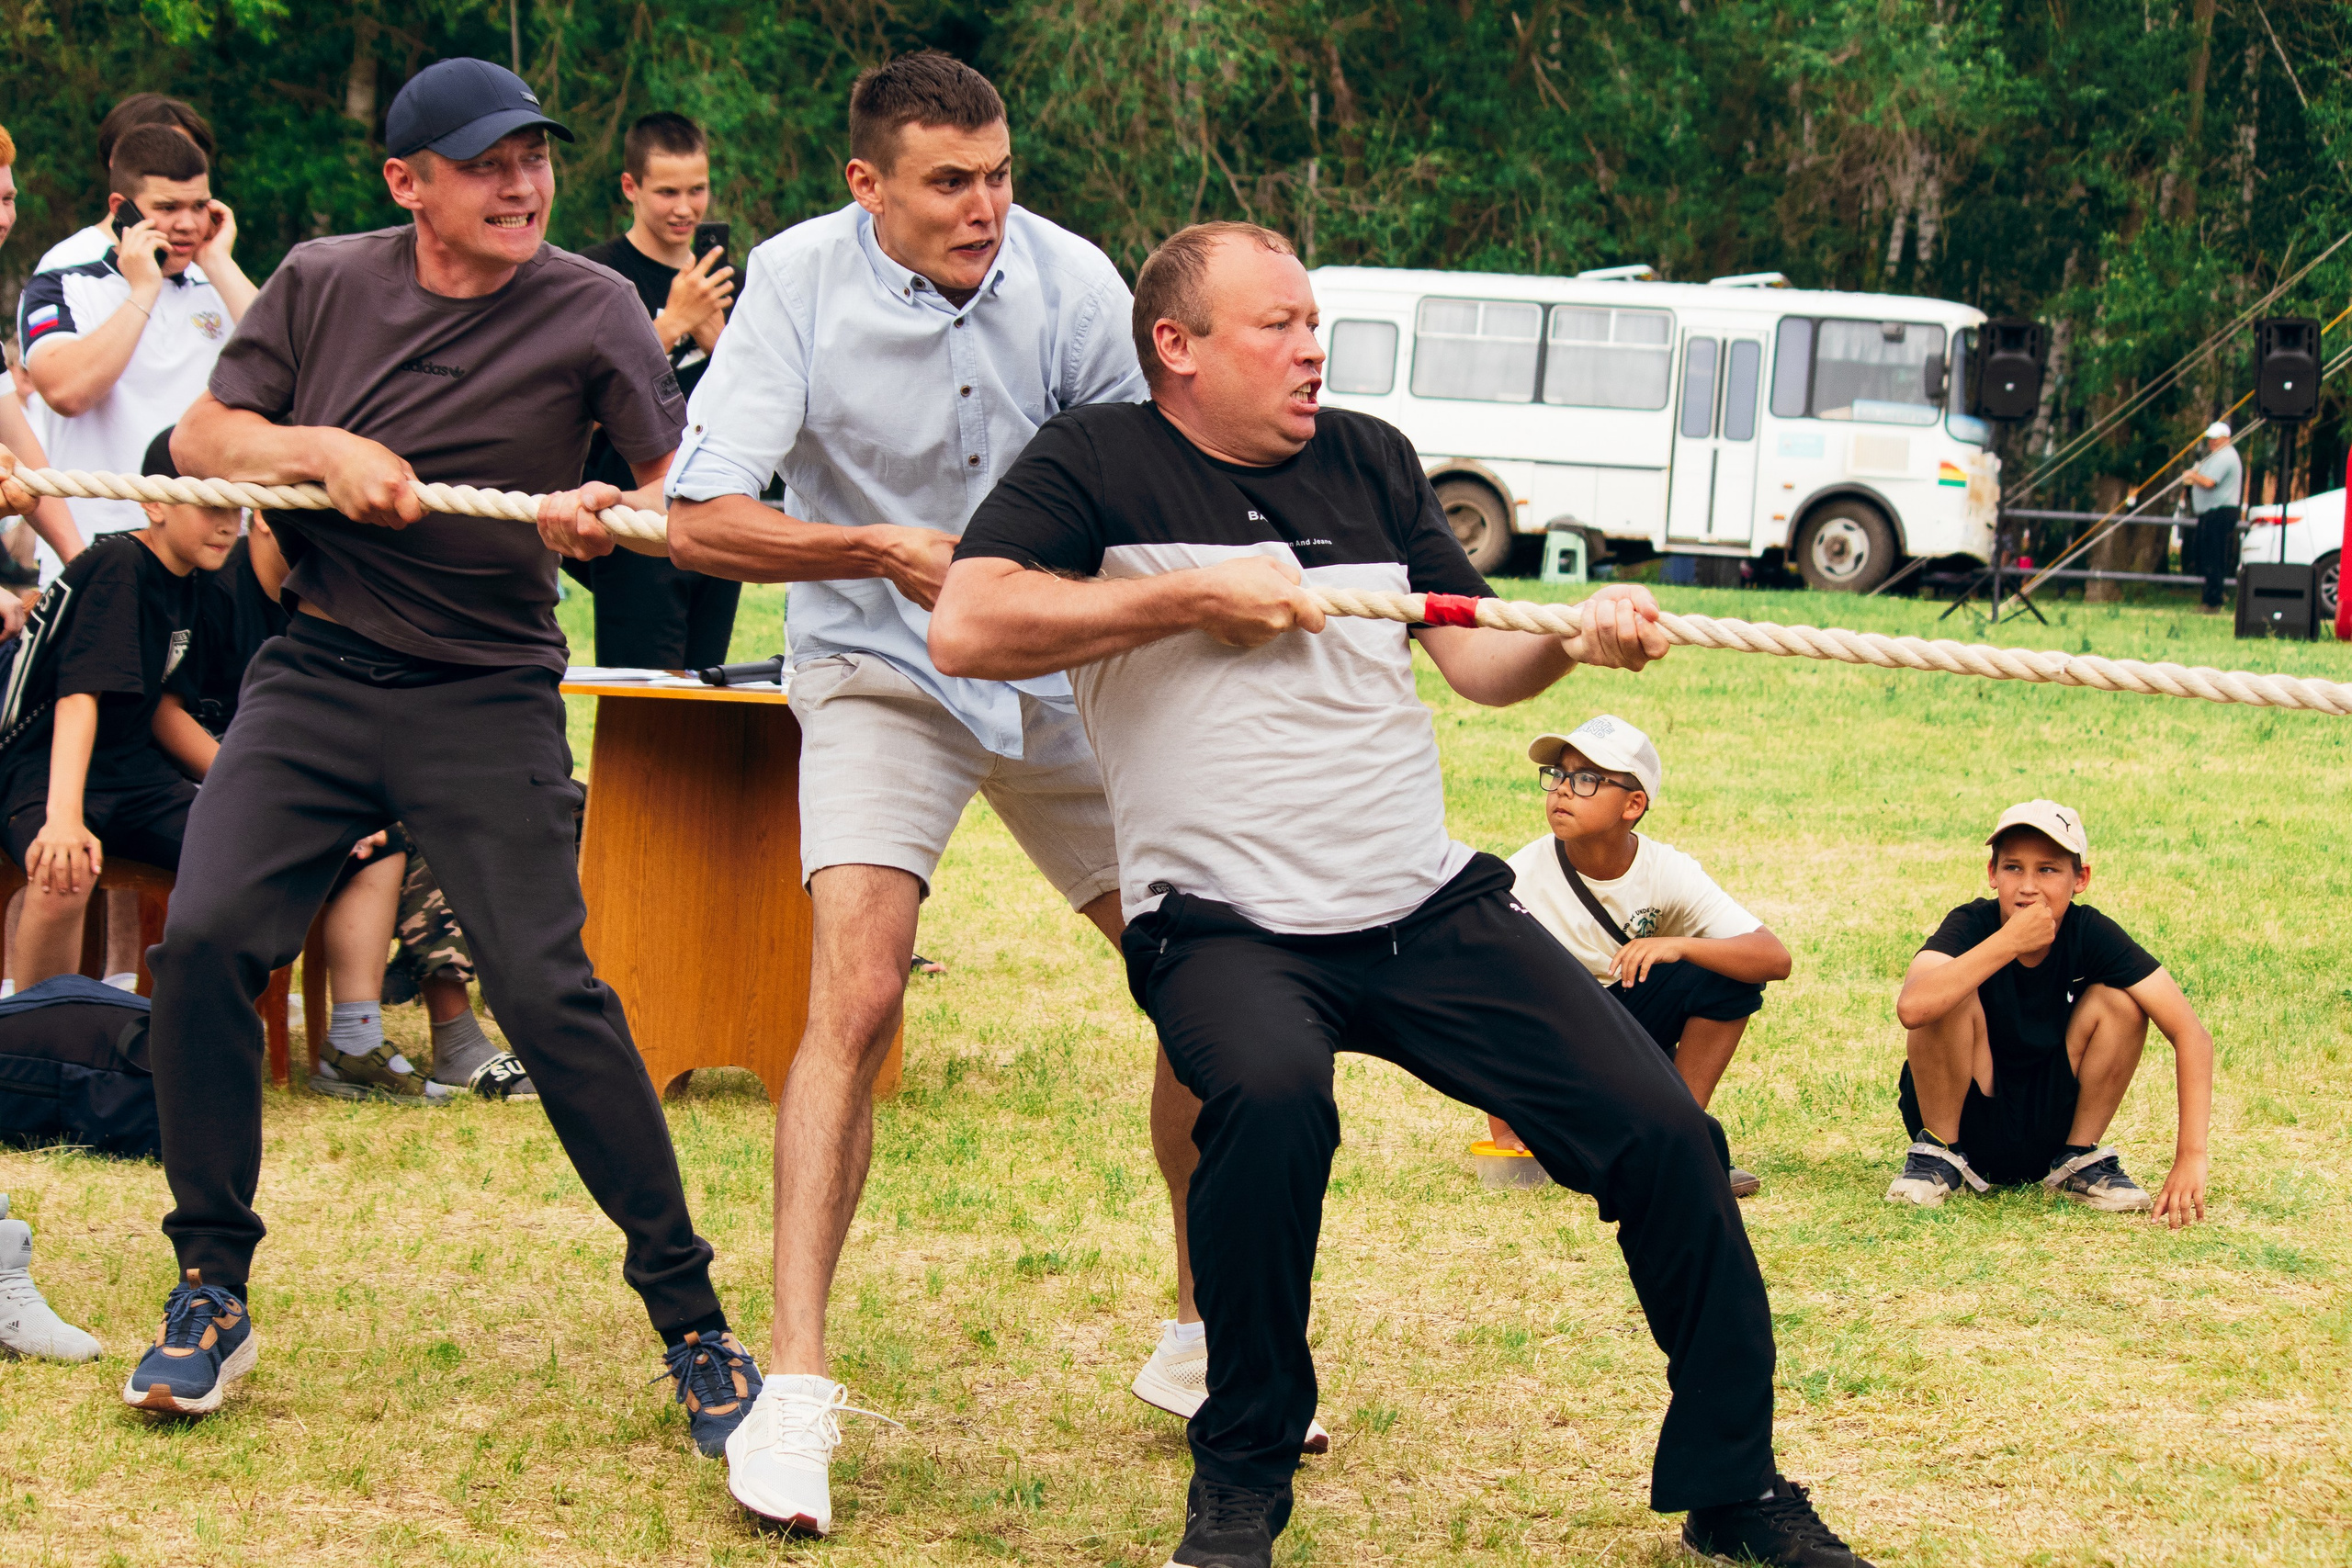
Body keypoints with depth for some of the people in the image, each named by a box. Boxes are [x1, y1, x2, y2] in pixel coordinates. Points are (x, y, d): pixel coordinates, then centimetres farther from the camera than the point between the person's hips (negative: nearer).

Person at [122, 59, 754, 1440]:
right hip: (315, 676, 3)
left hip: (488, 699, -3)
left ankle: (691, 1315, -1)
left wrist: (615, 513, -28)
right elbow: (200, 438, 6)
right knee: (205, 940, -12)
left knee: (547, 991, -13)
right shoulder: (321, 285, 4)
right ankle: (212, 1296, 3)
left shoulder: (589, 310, -4)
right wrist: (324, 449, -12)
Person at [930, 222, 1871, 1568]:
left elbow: (1477, 660, 12)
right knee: (1271, 1096, -37)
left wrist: (1576, 642, -10)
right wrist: (1191, 599, -13)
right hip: (1227, 932, -5)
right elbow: (967, 626, -13)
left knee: (1665, 1134, -5)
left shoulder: (1368, 460, 14)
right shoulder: (1097, 466, 0)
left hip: (1433, 908, 5)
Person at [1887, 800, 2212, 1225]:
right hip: (1964, 1122, -2)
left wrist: (2190, 1158, -30)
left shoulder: (2091, 935, -15)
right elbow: (1912, 1007, -41)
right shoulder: (1972, 926, -20)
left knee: (2121, 1000, -17)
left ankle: (2079, 1160, 0)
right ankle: (1939, 1154, -7)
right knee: (1955, 997, -27)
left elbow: (2190, 1033, -20)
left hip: (2048, 1134, 2)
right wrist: (2010, 942, -39)